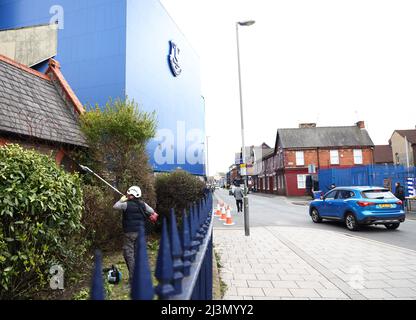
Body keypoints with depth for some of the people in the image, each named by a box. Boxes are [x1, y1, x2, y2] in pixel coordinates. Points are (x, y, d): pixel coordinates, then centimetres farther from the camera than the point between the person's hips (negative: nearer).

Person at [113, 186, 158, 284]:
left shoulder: (127, 204, -12)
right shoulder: (143, 204, 3)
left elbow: (115, 206, 0)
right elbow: (153, 212, 11)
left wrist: (121, 200, 12)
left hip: (130, 232, -6)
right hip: (140, 232, 6)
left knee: (129, 254, 1)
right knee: (137, 253, 16)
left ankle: (132, 278, -1)